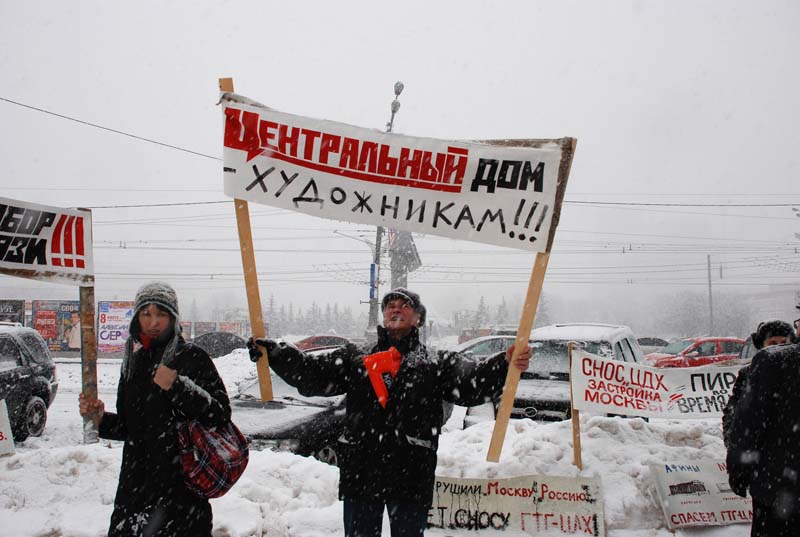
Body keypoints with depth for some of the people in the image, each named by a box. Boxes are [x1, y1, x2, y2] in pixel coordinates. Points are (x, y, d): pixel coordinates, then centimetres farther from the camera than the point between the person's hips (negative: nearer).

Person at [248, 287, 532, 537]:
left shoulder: (438, 363, 10)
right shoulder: (354, 358, 16)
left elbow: (473, 385, -5)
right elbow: (312, 375, 8)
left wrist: (505, 365, -24)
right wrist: (272, 352, -4)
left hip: (411, 475, -2)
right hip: (359, 471, 2)